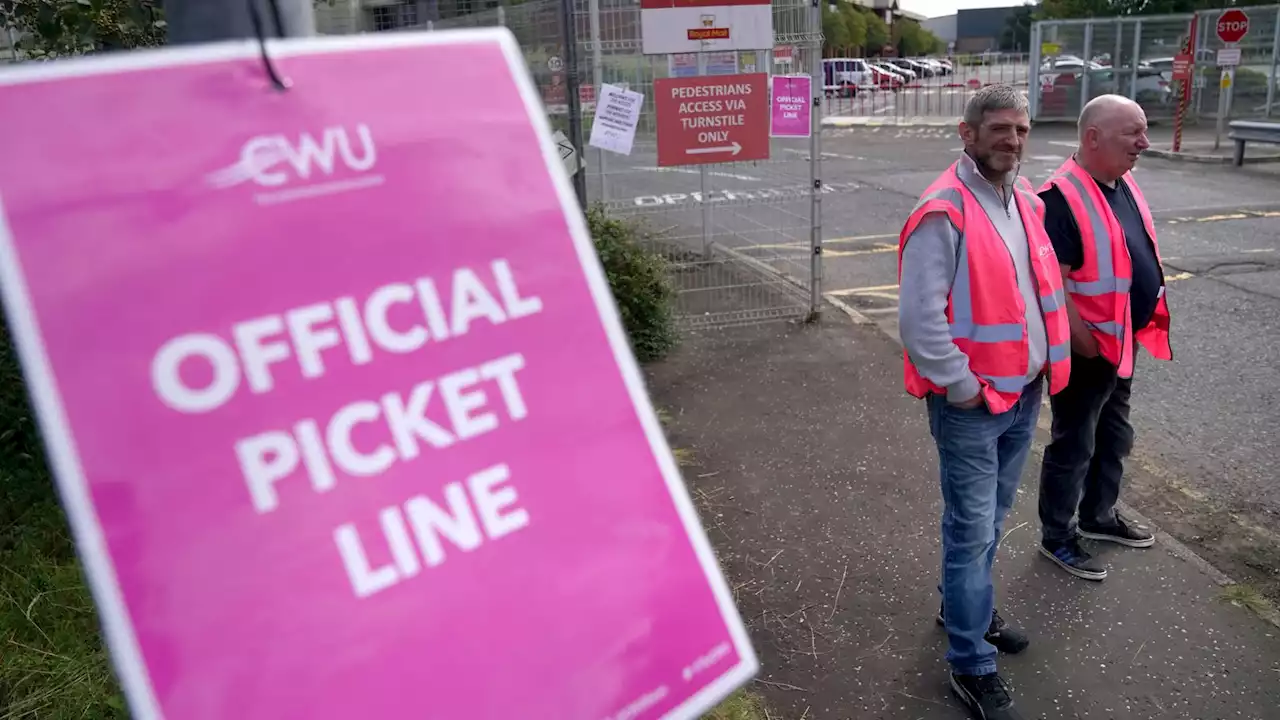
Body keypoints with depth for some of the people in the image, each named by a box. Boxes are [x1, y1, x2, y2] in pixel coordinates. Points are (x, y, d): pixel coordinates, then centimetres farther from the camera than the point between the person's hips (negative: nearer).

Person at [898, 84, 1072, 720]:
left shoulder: (1026, 201, 8)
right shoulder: (943, 213, -19)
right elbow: (919, 319, -23)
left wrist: (1044, 366, 13)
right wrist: (963, 387, -17)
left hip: (1024, 394, 8)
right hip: (970, 402, -8)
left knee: (991, 520, 21)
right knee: (972, 532, 0)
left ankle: (964, 607, 42)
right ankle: (972, 666, 13)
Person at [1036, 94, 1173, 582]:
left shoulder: (1123, 184, 6)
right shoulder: (1063, 197, -23)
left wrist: (1145, 324, 14)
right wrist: (1084, 342, -21)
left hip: (1123, 342, 9)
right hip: (1087, 348, -9)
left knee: (1114, 437, 23)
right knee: (1073, 445, 6)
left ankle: (1099, 515, 42)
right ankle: (1057, 536, 22)